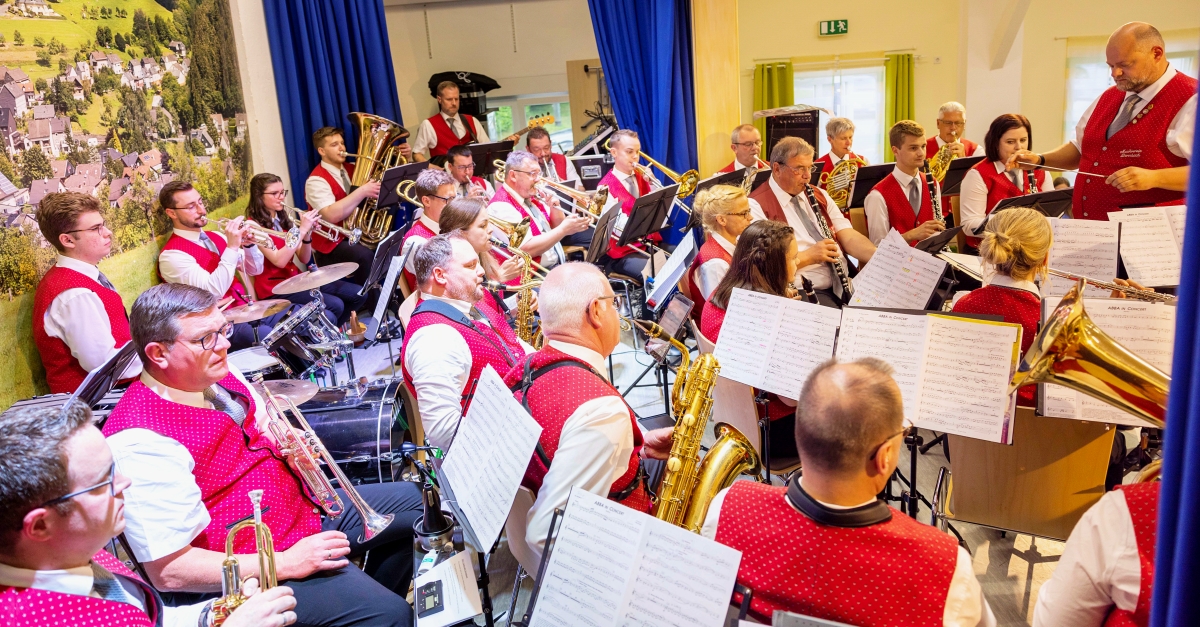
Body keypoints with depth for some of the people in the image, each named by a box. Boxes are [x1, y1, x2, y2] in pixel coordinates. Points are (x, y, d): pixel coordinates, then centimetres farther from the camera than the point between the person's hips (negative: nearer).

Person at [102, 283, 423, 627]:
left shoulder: (221, 375, 0)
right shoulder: (141, 442, -25)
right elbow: (168, 570, -27)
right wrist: (286, 563, -25)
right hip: (252, 571, -9)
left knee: (417, 501, 20)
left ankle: (371, 598, 37)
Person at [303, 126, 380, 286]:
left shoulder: (352, 169, 10)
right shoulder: (317, 181, -13)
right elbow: (331, 215, -29)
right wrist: (362, 191, -28)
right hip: (332, 243, -7)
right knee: (366, 257, -34)